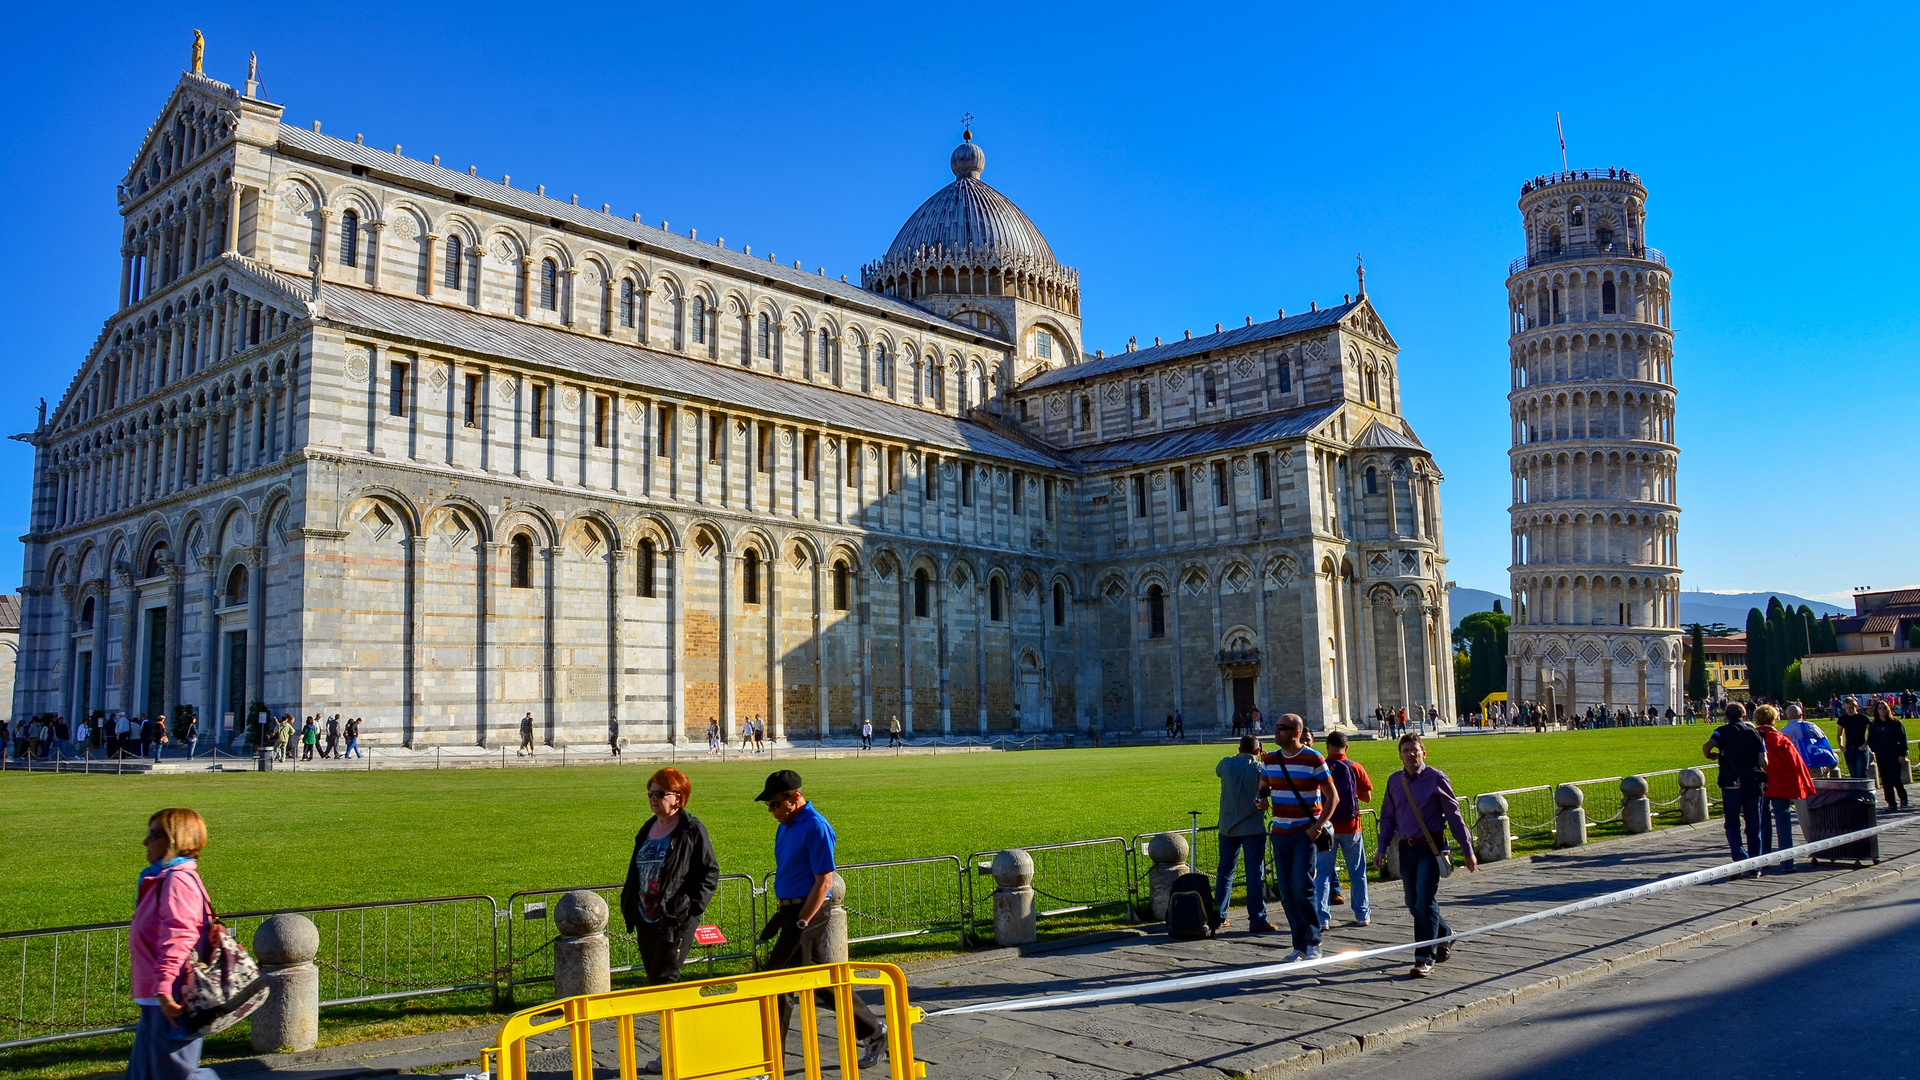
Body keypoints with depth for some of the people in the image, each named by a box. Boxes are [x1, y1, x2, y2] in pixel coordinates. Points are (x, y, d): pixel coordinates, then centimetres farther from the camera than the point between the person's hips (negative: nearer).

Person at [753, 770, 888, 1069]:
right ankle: (872, 1032, 28)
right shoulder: (786, 827, 12)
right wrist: (779, 916, 17)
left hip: (808, 912, -9)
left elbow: (824, 882, -19)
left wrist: (800, 924, -20)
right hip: (791, 910, 9)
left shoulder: (816, 827, -16)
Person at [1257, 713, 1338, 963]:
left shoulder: (1313, 759, -8)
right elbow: (1264, 789, 23)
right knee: (1287, 893, 5)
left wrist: (1318, 826, -15)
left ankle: (1313, 942, 2)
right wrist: (1263, 801, 1)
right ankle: (1300, 946, 15)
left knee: (1301, 886, -14)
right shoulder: (1270, 760, 8)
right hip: (1280, 832, 6)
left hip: (1306, 832, -5)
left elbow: (1333, 797, -5)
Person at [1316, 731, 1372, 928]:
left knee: (1322, 872, 5)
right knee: (1357, 871, 12)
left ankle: (1322, 917, 2)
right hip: (1350, 826, 0)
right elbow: (1367, 797, -1)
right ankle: (1362, 915, 17)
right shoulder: (1355, 767, -5)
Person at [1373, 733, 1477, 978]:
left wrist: (1467, 851, 0)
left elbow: (1454, 815, -2)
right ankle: (1445, 935, 38)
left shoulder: (1436, 778, -6)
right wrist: (1381, 848, 7)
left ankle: (1425, 959, -4)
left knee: (1425, 901, -12)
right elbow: (1388, 817, 15)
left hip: (1431, 847, -5)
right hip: (1406, 848, 5)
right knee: (1413, 903, 11)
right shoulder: (1394, 781, 7)